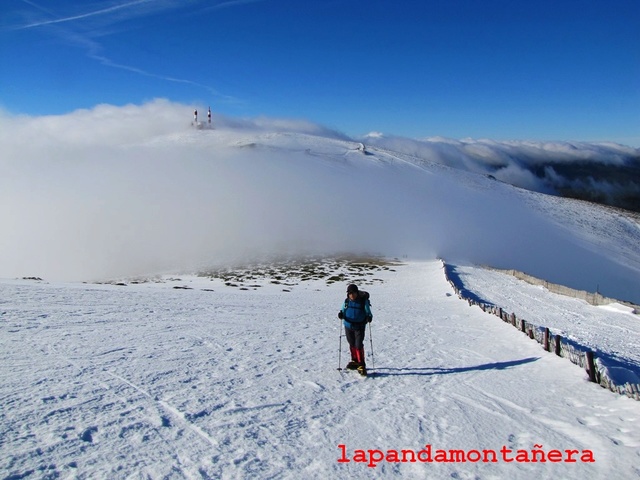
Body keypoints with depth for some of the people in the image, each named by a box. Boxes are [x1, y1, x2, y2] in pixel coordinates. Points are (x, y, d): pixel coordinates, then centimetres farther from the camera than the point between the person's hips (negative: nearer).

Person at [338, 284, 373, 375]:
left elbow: (368, 312, -4)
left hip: (359, 327, -4)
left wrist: (369, 317, -25)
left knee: (359, 345, -11)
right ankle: (355, 361, 34)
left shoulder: (363, 301, -9)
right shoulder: (346, 301, 2)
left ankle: (361, 365, -4)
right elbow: (343, 311, 10)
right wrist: (341, 314, -13)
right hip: (348, 326, 4)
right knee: (352, 344, 17)